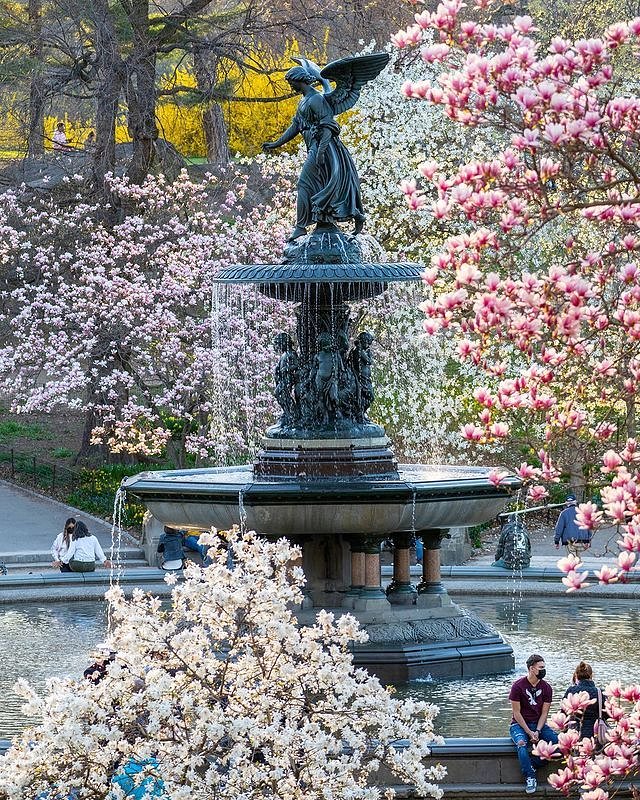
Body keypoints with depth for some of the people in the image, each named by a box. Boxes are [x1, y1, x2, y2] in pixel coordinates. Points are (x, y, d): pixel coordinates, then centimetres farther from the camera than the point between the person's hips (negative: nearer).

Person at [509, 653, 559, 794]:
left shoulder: (546, 688, 1)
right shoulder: (518, 686, -10)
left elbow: (544, 713, 0)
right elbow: (516, 713, -10)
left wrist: (537, 731, -16)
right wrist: (529, 732, -18)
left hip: (539, 724, 4)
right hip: (520, 724, -4)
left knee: (555, 740, -24)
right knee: (521, 743, -36)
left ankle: (532, 765, -19)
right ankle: (530, 777, -28)